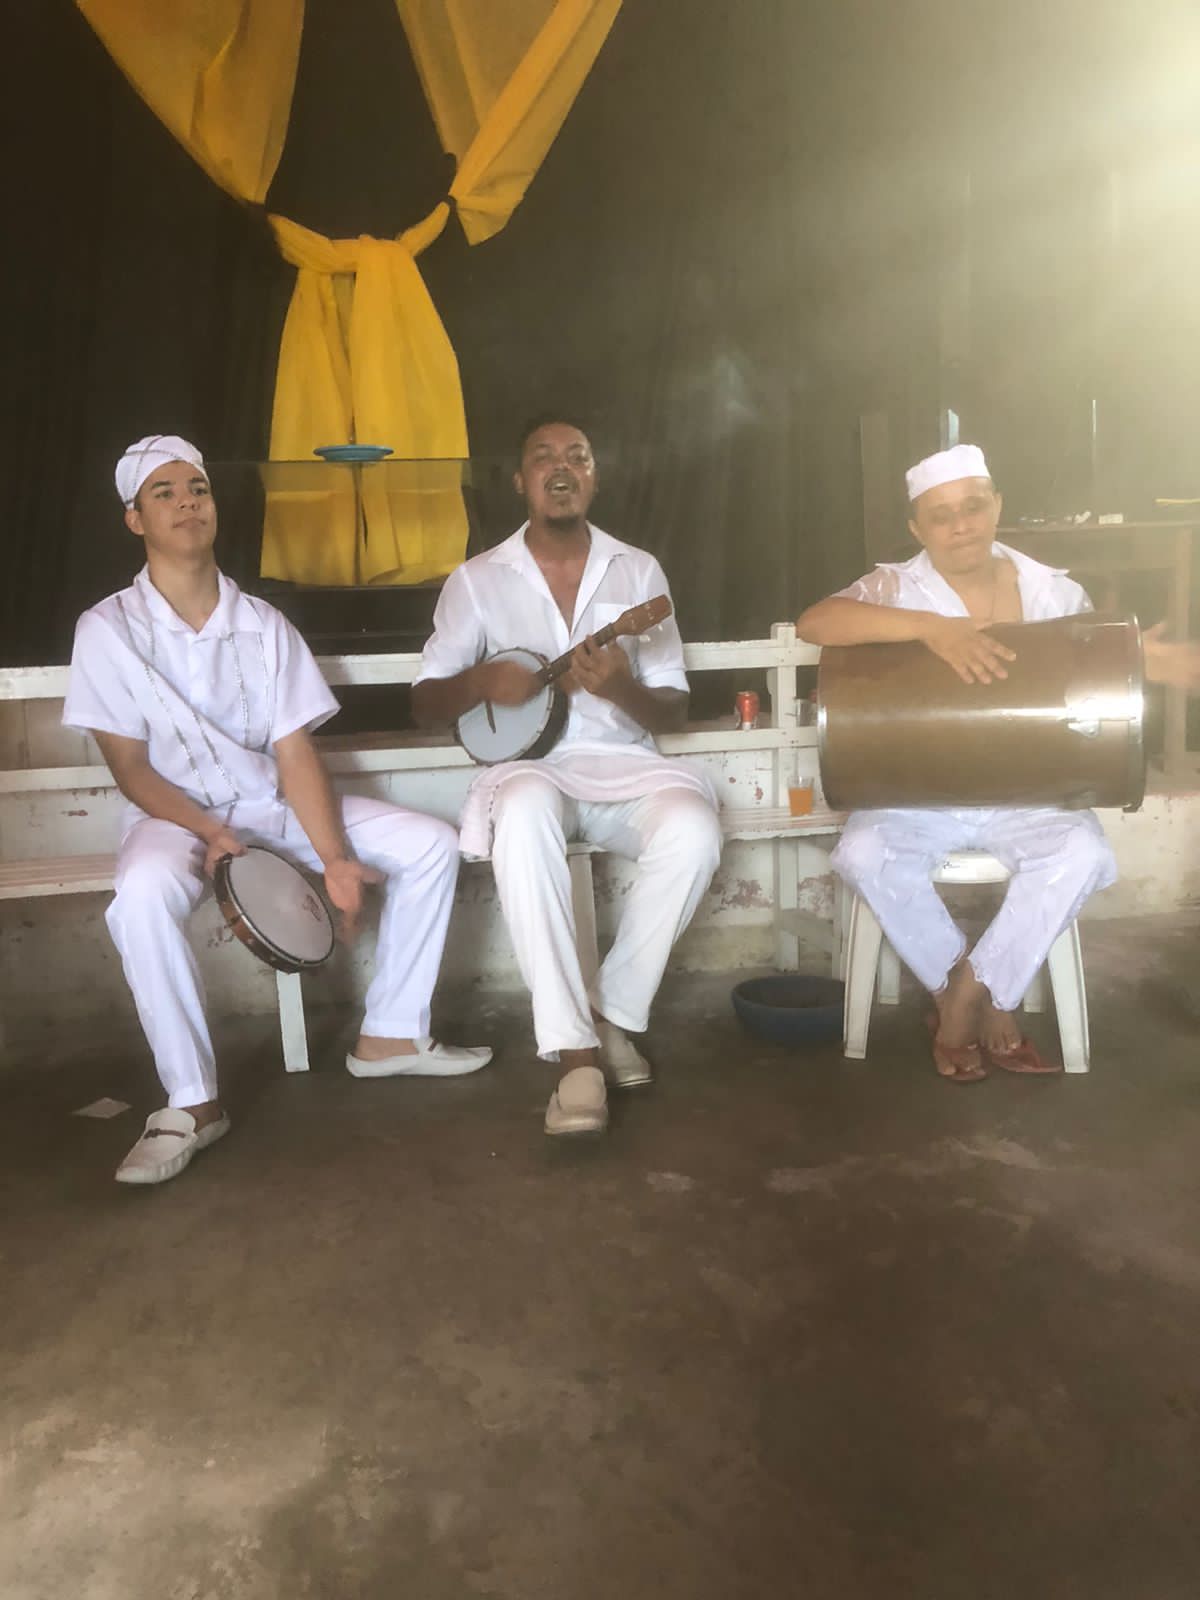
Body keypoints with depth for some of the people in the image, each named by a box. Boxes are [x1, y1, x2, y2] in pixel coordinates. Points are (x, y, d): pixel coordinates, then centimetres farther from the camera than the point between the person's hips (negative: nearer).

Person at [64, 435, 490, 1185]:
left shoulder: (265, 624, 0)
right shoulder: (109, 630, -7)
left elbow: (296, 754, -6)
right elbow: (131, 767, -8)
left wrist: (334, 858, -19)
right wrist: (210, 830, -25)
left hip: (275, 805, 4)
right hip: (175, 815, -3)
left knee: (431, 844, -10)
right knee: (142, 896, -39)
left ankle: (390, 1036, 3)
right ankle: (194, 1103, -21)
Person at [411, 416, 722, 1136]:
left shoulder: (638, 571, 10)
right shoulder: (478, 579, 7)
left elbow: (675, 710, 7)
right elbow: (426, 704, 8)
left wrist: (623, 691, -16)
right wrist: (479, 682, -15)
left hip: (624, 762, 2)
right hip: (531, 763, -1)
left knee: (693, 831, -32)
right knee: (522, 818, -39)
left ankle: (615, 1016, -11)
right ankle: (577, 1053, -34)